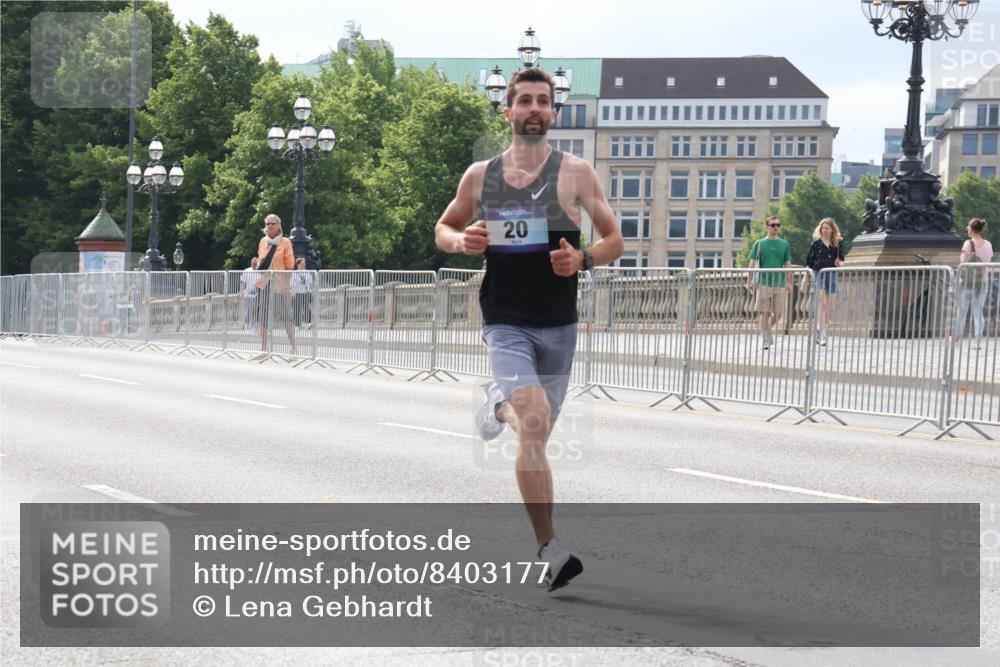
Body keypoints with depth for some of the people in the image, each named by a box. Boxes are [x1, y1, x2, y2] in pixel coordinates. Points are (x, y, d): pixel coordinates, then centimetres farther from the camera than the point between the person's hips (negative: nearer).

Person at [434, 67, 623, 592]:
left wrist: (582, 259, -15)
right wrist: (463, 241, -6)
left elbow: (614, 241, 6)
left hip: (559, 325, 2)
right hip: (506, 324, -2)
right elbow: (443, 229, 18)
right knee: (534, 425, -23)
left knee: (537, 433, 14)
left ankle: (498, 404, 51)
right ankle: (550, 551, -17)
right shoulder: (479, 176, 4)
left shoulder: (576, 173, 1)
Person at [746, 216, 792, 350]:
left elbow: (787, 264, 13)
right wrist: (749, 281, -3)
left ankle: (767, 330, 26)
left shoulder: (784, 244, 11)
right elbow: (752, 263, 5)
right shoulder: (759, 243, 6)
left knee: (778, 313, 0)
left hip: (779, 283, 2)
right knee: (764, 313, -5)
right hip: (763, 282, -2)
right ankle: (765, 340, 3)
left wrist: (789, 283, 7)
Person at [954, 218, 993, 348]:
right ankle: (978, 341, 0)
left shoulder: (969, 243, -9)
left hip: (967, 280, -4)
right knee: (978, 311, 7)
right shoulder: (988, 245, 6)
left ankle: (956, 339, 7)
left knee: (961, 310, 4)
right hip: (982, 281, 4)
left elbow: (963, 263, -13)